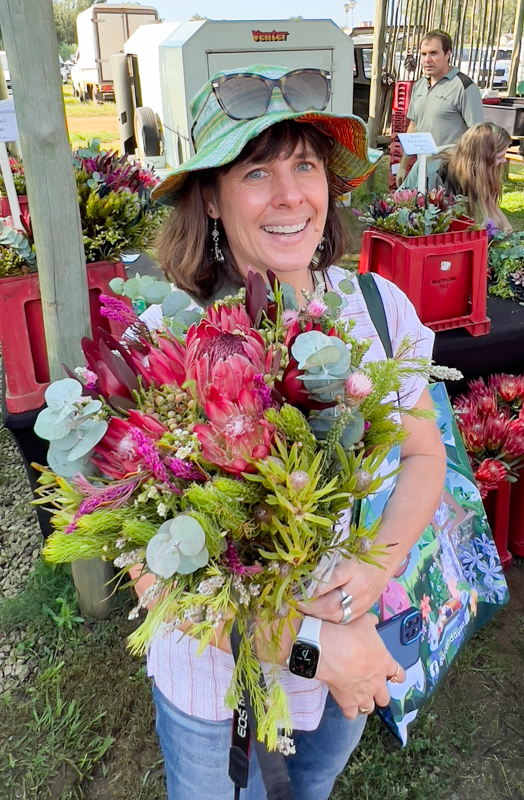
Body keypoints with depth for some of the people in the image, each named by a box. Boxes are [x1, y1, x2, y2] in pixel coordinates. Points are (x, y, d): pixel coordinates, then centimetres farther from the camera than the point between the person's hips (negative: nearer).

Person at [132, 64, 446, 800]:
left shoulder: (379, 308, -16)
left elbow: (424, 454, -3)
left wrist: (378, 568, -19)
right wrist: (312, 645, -24)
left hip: (348, 634, 4)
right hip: (211, 653, -3)